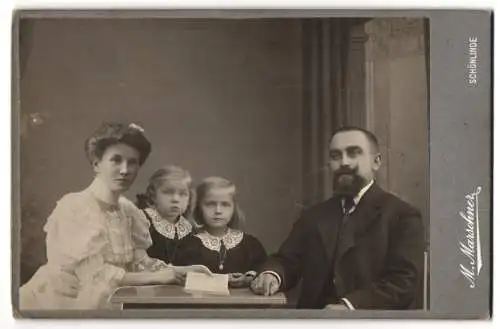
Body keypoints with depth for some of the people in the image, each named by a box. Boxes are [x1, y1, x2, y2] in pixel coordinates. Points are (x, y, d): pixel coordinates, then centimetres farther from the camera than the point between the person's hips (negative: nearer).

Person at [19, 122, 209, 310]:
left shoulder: (130, 211, 2)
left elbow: (139, 263, 2)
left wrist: (184, 270, -10)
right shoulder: (73, 208, -16)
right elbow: (94, 275, -21)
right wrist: (155, 277, -21)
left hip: (98, 303, 6)